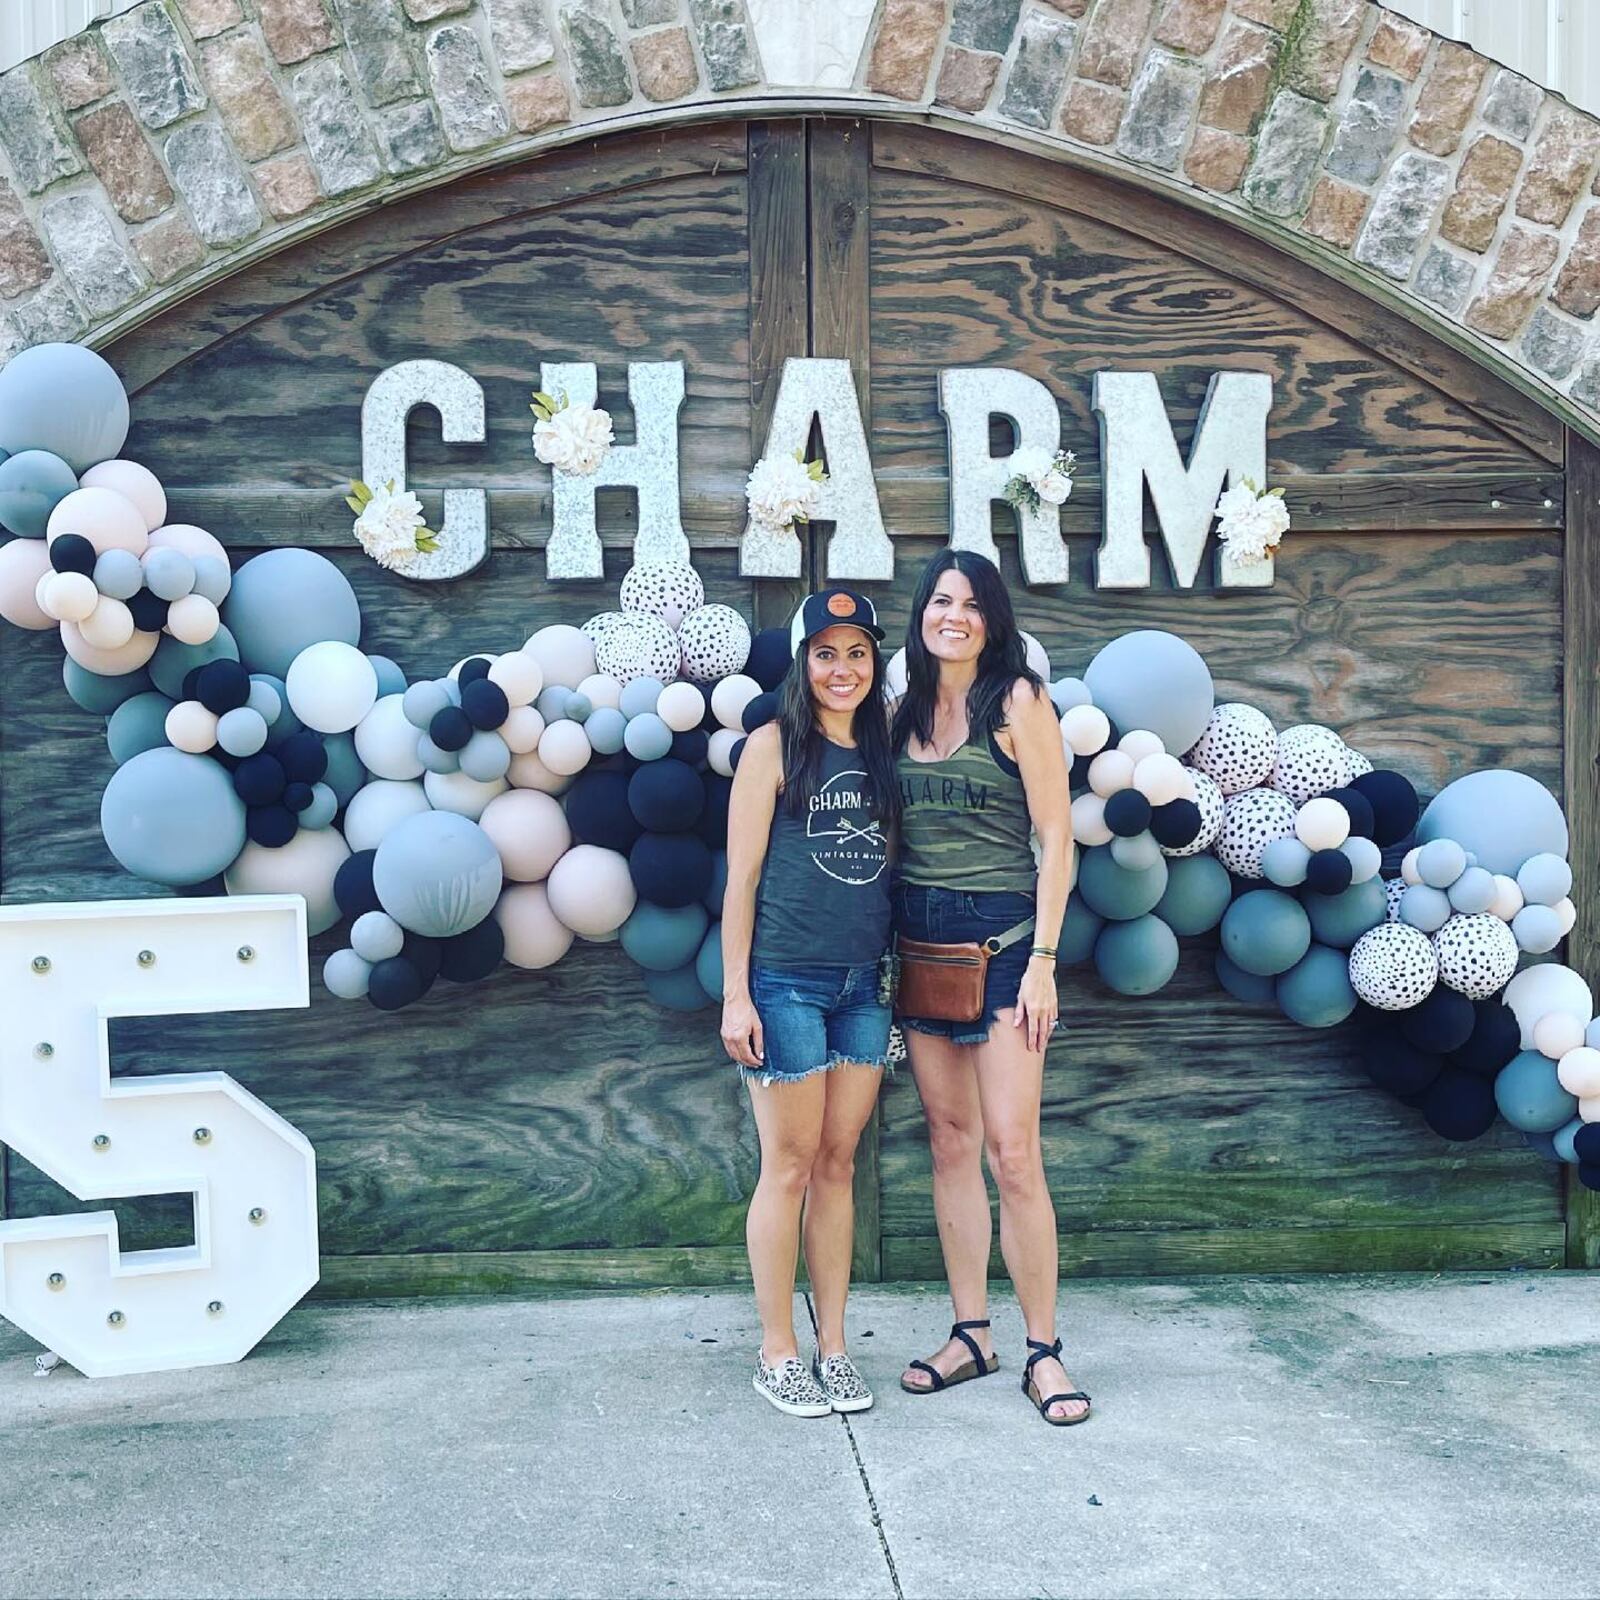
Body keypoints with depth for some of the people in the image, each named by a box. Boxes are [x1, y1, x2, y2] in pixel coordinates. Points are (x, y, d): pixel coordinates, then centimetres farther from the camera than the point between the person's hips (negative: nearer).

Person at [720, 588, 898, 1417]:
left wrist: (901, 974, 8)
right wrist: (735, 995, -10)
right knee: (790, 1166, 1)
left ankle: (833, 1346, 20)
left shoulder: (881, 749, 12)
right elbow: (742, 875, -6)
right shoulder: (774, 745, -4)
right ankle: (777, 1353, 14)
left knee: (839, 1165, 10)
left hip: (865, 982, 5)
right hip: (786, 981, -5)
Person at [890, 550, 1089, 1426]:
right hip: (917, 940, 5)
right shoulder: (905, 712, 11)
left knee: (1011, 1150, -6)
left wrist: (1043, 960, -12)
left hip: (999, 934, -5)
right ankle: (970, 1333, 20)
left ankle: (1043, 1351, 6)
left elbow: (1056, 836, -7)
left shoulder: (1018, 702, -4)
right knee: (950, 1143, 10)